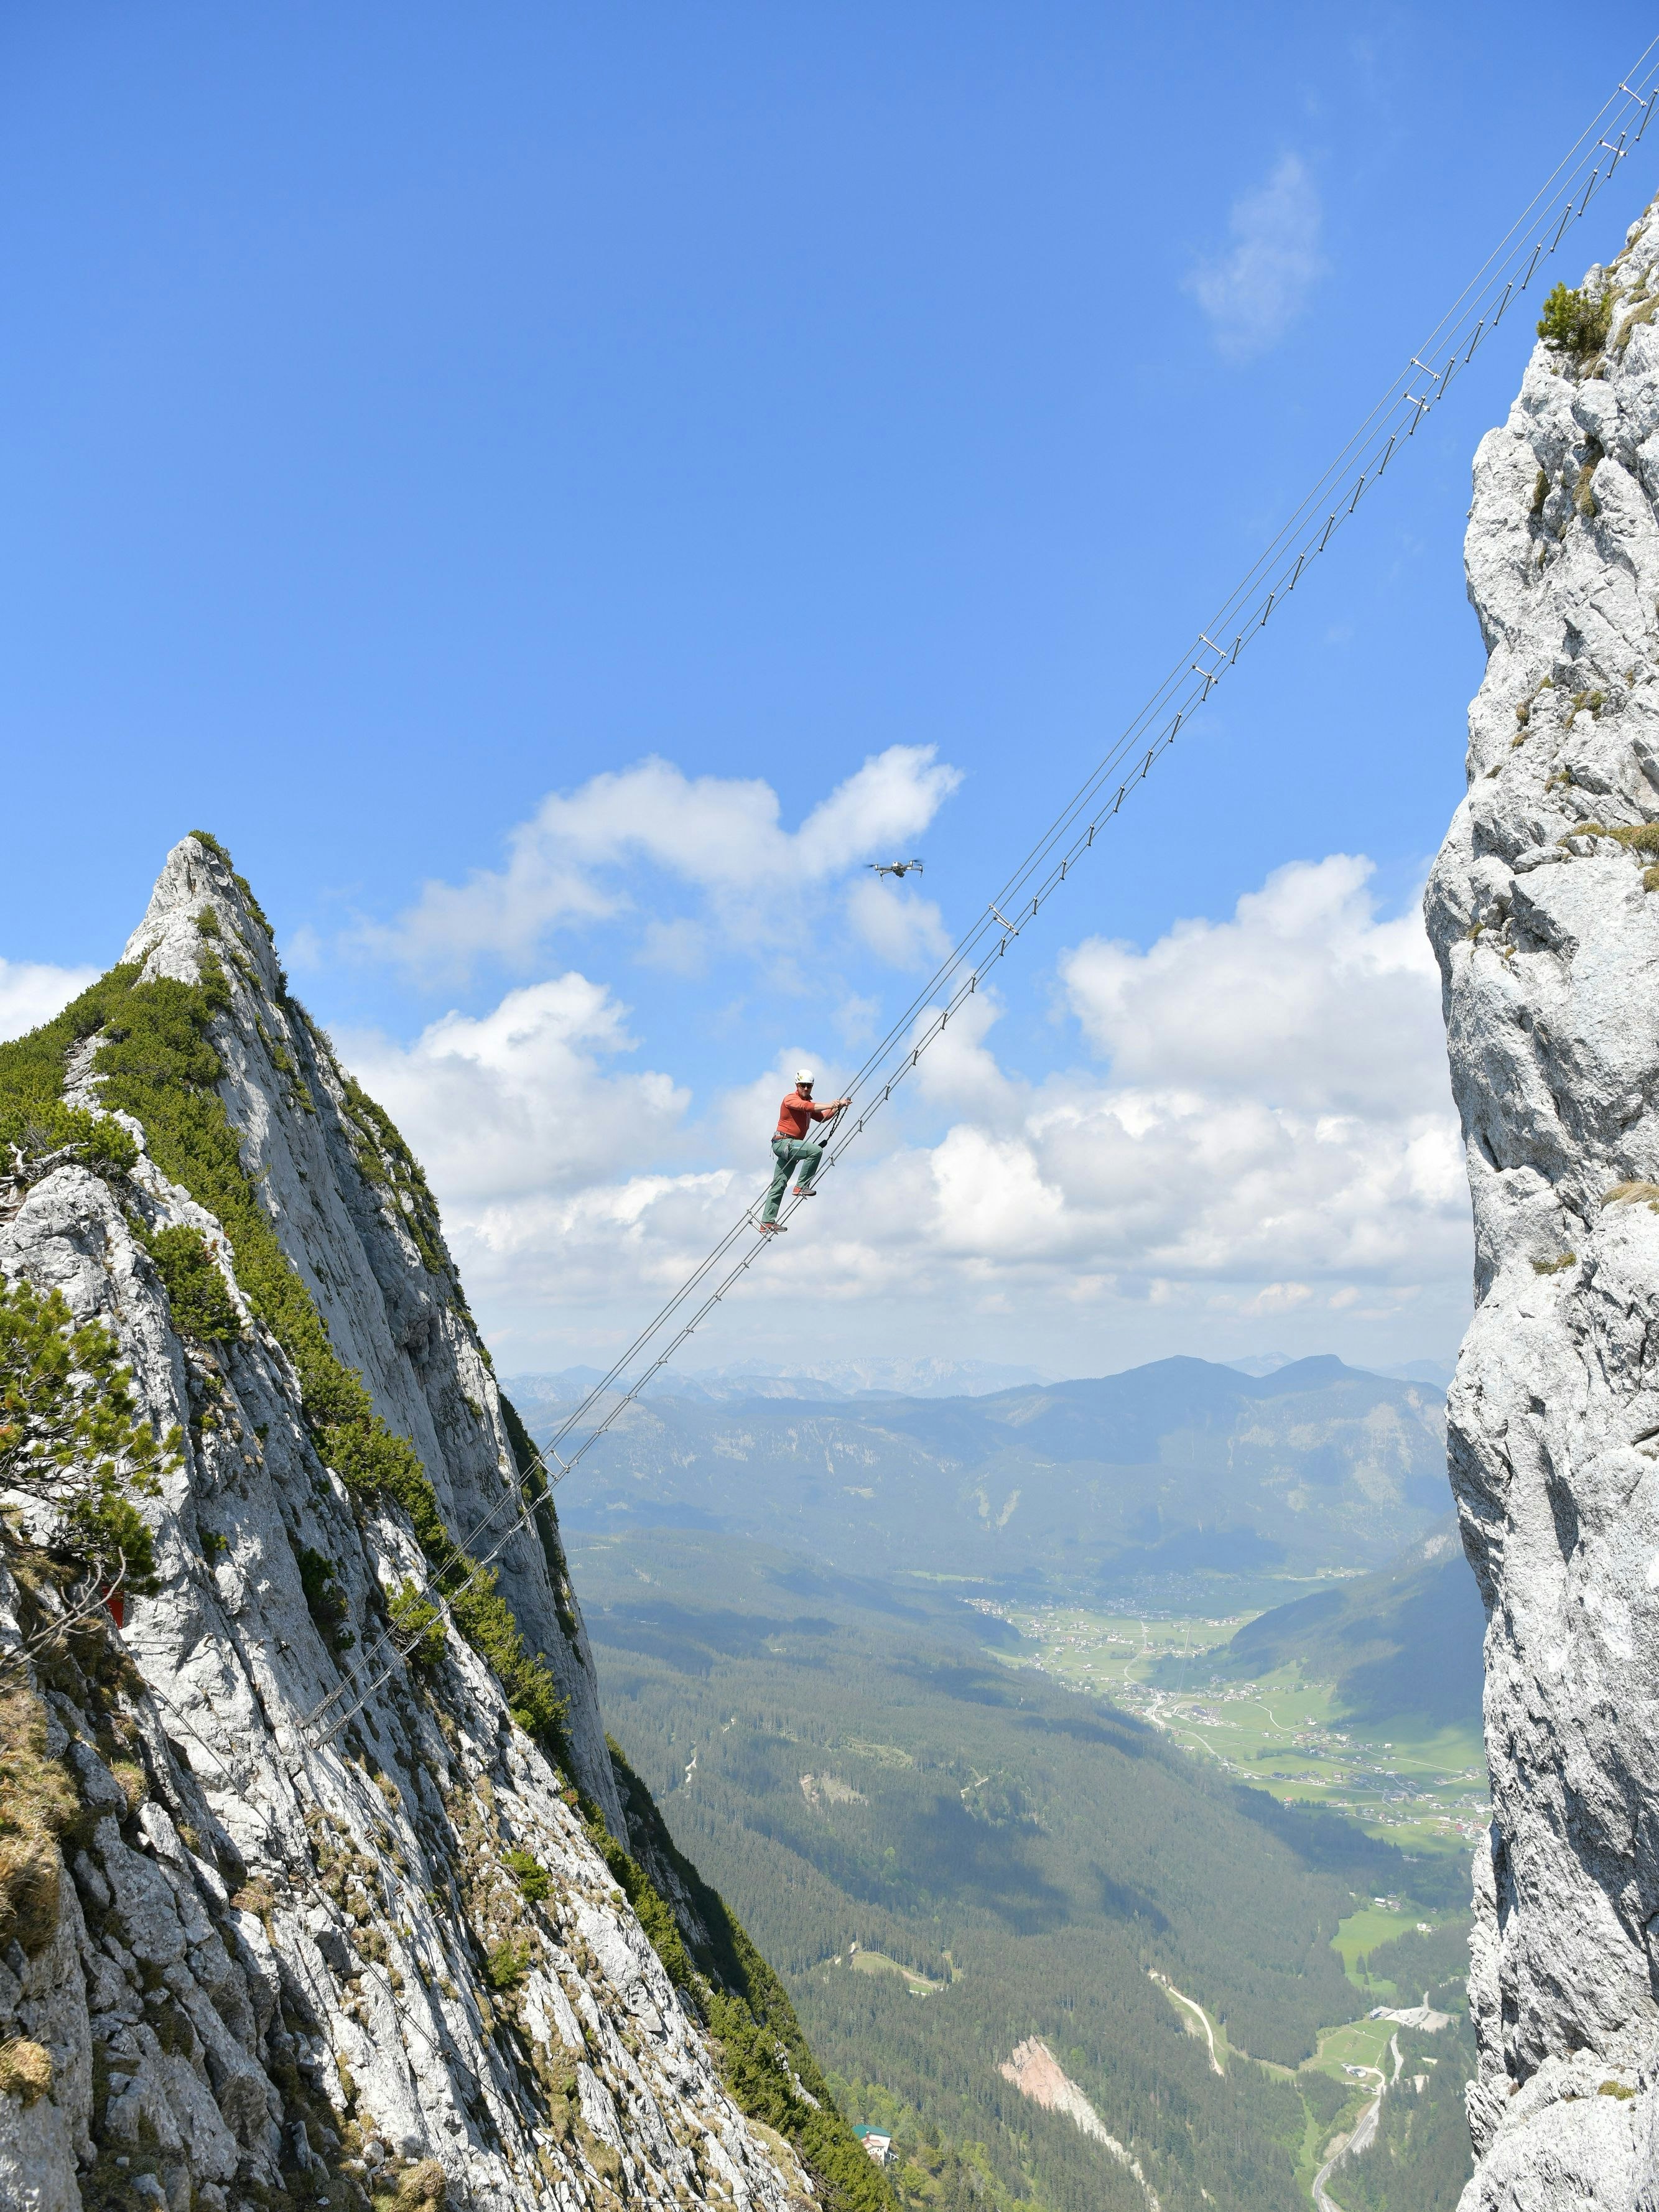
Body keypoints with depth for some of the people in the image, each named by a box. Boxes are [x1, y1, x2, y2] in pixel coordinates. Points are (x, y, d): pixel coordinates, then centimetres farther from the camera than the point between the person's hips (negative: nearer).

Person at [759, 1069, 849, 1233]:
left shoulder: (808, 1103, 21)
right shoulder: (790, 1099, -7)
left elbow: (823, 1117, 15)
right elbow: (805, 1107, -26)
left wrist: (839, 1106, 2)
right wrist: (830, 1106, -32)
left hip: (791, 1146, 9)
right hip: (783, 1142, -9)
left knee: (779, 1185, 7)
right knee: (816, 1150, -26)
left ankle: (767, 1222, 8)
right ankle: (801, 1186, -22)